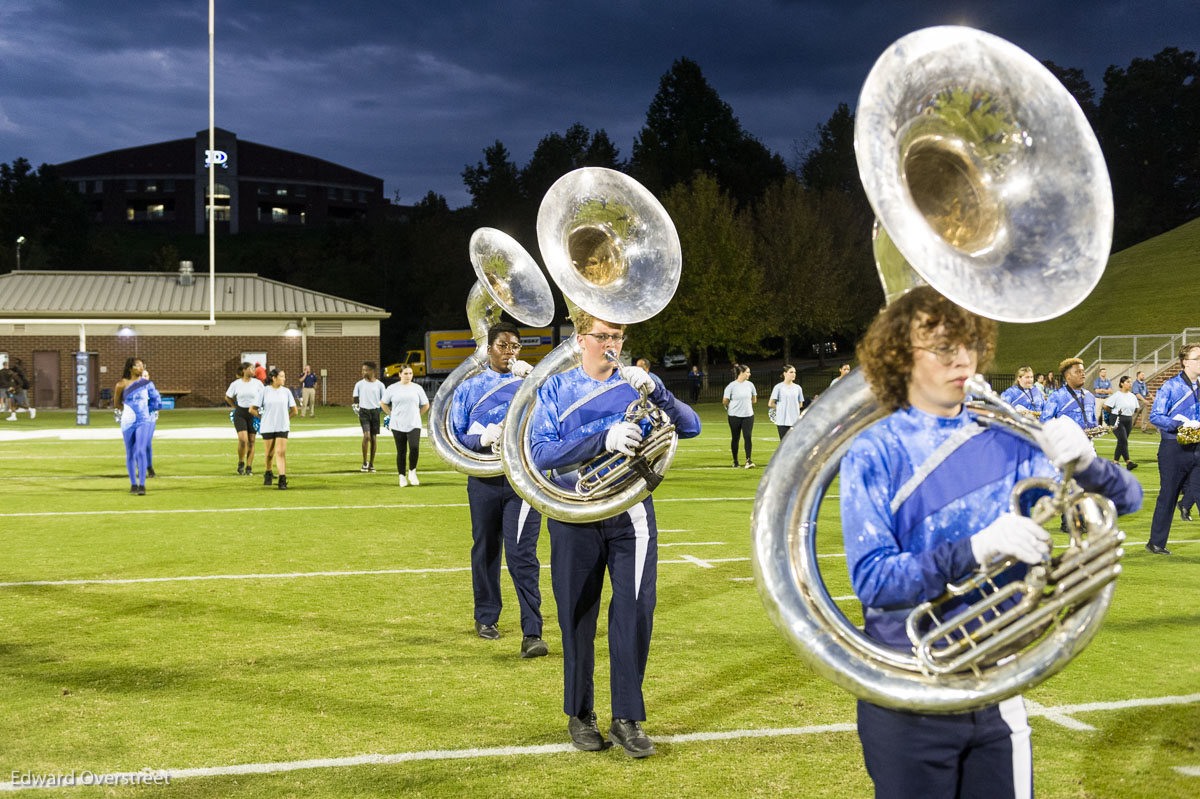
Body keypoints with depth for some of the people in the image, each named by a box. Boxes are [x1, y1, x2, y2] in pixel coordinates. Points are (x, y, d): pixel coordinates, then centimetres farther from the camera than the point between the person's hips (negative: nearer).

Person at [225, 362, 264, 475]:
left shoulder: (257, 383, 0)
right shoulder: (235, 384, -1)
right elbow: (228, 397, 13)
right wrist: (235, 407, 7)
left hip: (253, 414, 1)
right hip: (240, 414, -1)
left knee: (251, 441, 3)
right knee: (243, 439, -16)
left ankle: (249, 467, 9)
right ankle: (241, 463, 5)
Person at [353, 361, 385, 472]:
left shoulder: (379, 385, 3)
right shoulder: (359, 384, 3)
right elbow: (356, 398, 14)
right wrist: (356, 406, 2)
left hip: (375, 411, 1)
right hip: (363, 411, -1)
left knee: (373, 438, 5)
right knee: (366, 436, -17)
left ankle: (371, 464, 14)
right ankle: (365, 463, -8)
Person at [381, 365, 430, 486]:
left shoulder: (417, 388, 7)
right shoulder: (392, 388, 4)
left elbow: (425, 405, 17)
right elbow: (383, 403, 15)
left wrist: (416, 416, 11)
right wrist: (392, 415, 9)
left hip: (414, 425, 0)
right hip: (397, 426, 0)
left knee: (414, 448, -18)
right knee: (401, 452, 0)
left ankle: (412, 472, 1)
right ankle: (402, 477, 10)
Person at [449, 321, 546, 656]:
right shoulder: (469, 387, 9)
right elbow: (452, 435, 5)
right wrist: (481, 440, -14)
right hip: (484, 481, 2)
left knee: (522, 553, -11)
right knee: (486, 550, 13)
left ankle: (532, 633, -14)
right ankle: (486, 618, 31)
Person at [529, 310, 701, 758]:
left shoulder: (636, 385, 6)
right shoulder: (556, 389, 2)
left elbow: (690, 427, -4)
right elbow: (541, 454, -10)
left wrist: (653, 391, -21)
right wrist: (602, 440, -24)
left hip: (631, 514, 1)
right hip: (575, 518, -1)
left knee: (635, 611, -6)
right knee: (578, 616, 7)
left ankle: (628, 718, 5)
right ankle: (580, 714, 22)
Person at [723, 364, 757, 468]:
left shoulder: (750, 385, 5)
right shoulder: (732, 386, -9)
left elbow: (754, 400, 19)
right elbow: (725, 402, -2)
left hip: (748, 415, 3)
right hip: (735, 416, -3)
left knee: (748, 437, -9)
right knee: (735, 438, 6)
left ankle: (748, 460, -8)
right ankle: (735, 461, 17)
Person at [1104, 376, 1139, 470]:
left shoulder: (1132, 396, 10)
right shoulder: (1117, 395, -8)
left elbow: (1136, 409, 22)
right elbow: (1105, 406, -8)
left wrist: (1130, 413, 7)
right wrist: (1115, 412, 3)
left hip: (1129, 420, 6)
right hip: (1118, 420, -6)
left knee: (1121, 442, 9)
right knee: (1123, 441, -16)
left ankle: (1115, 461, 19)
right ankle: (1128, 462, -20)